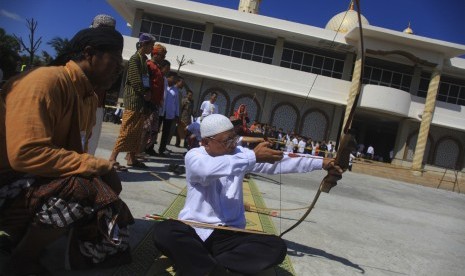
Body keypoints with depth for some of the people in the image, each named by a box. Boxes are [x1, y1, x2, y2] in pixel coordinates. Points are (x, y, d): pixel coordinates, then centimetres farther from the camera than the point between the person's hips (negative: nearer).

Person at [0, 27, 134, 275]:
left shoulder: (89, 95, 6)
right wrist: (96, 165, -25)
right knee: (85, 191, -32)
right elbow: (25, 154, -32)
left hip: (38, 180, 9)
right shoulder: (46, 81, -23)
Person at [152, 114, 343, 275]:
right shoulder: (194, 156, -8)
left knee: (276, 247, -19)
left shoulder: (239, 154, 5)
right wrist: (254, 157, -34)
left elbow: (278, 162, -3)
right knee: (164, 232, -33)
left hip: (230, 234, 4)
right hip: (195, 231, -4)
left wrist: (321, 163, -11)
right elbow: (209, 169, -33)